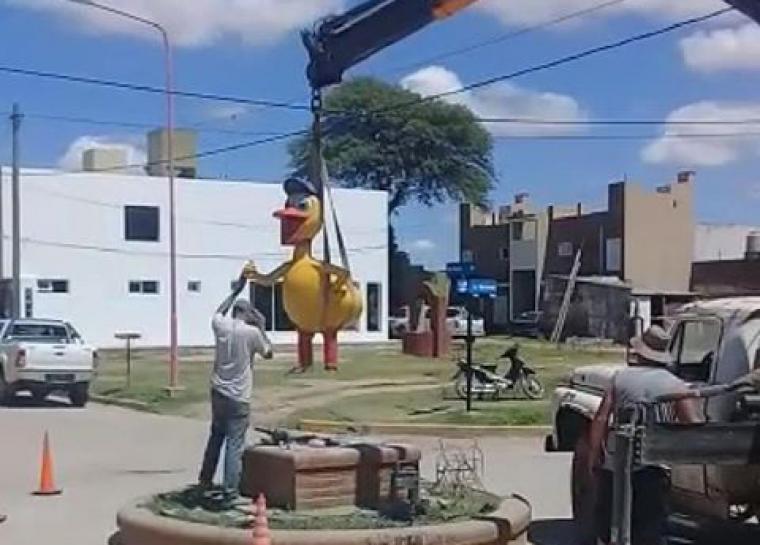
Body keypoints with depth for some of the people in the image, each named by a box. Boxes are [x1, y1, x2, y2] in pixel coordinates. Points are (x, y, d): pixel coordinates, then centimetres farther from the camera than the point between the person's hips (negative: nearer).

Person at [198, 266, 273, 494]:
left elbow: (218, 312, 26)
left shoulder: (221, 326, 0)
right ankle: (230, 490, -4)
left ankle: (205, 479, 31)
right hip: (238, 397, -5)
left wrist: (236, 291, 33)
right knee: (235, 445, -3)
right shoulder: (252, 332, -12)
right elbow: (268, 353, 5)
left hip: (218, 392, 5)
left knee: (216, 437, 21)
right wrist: (261, 327, 10)